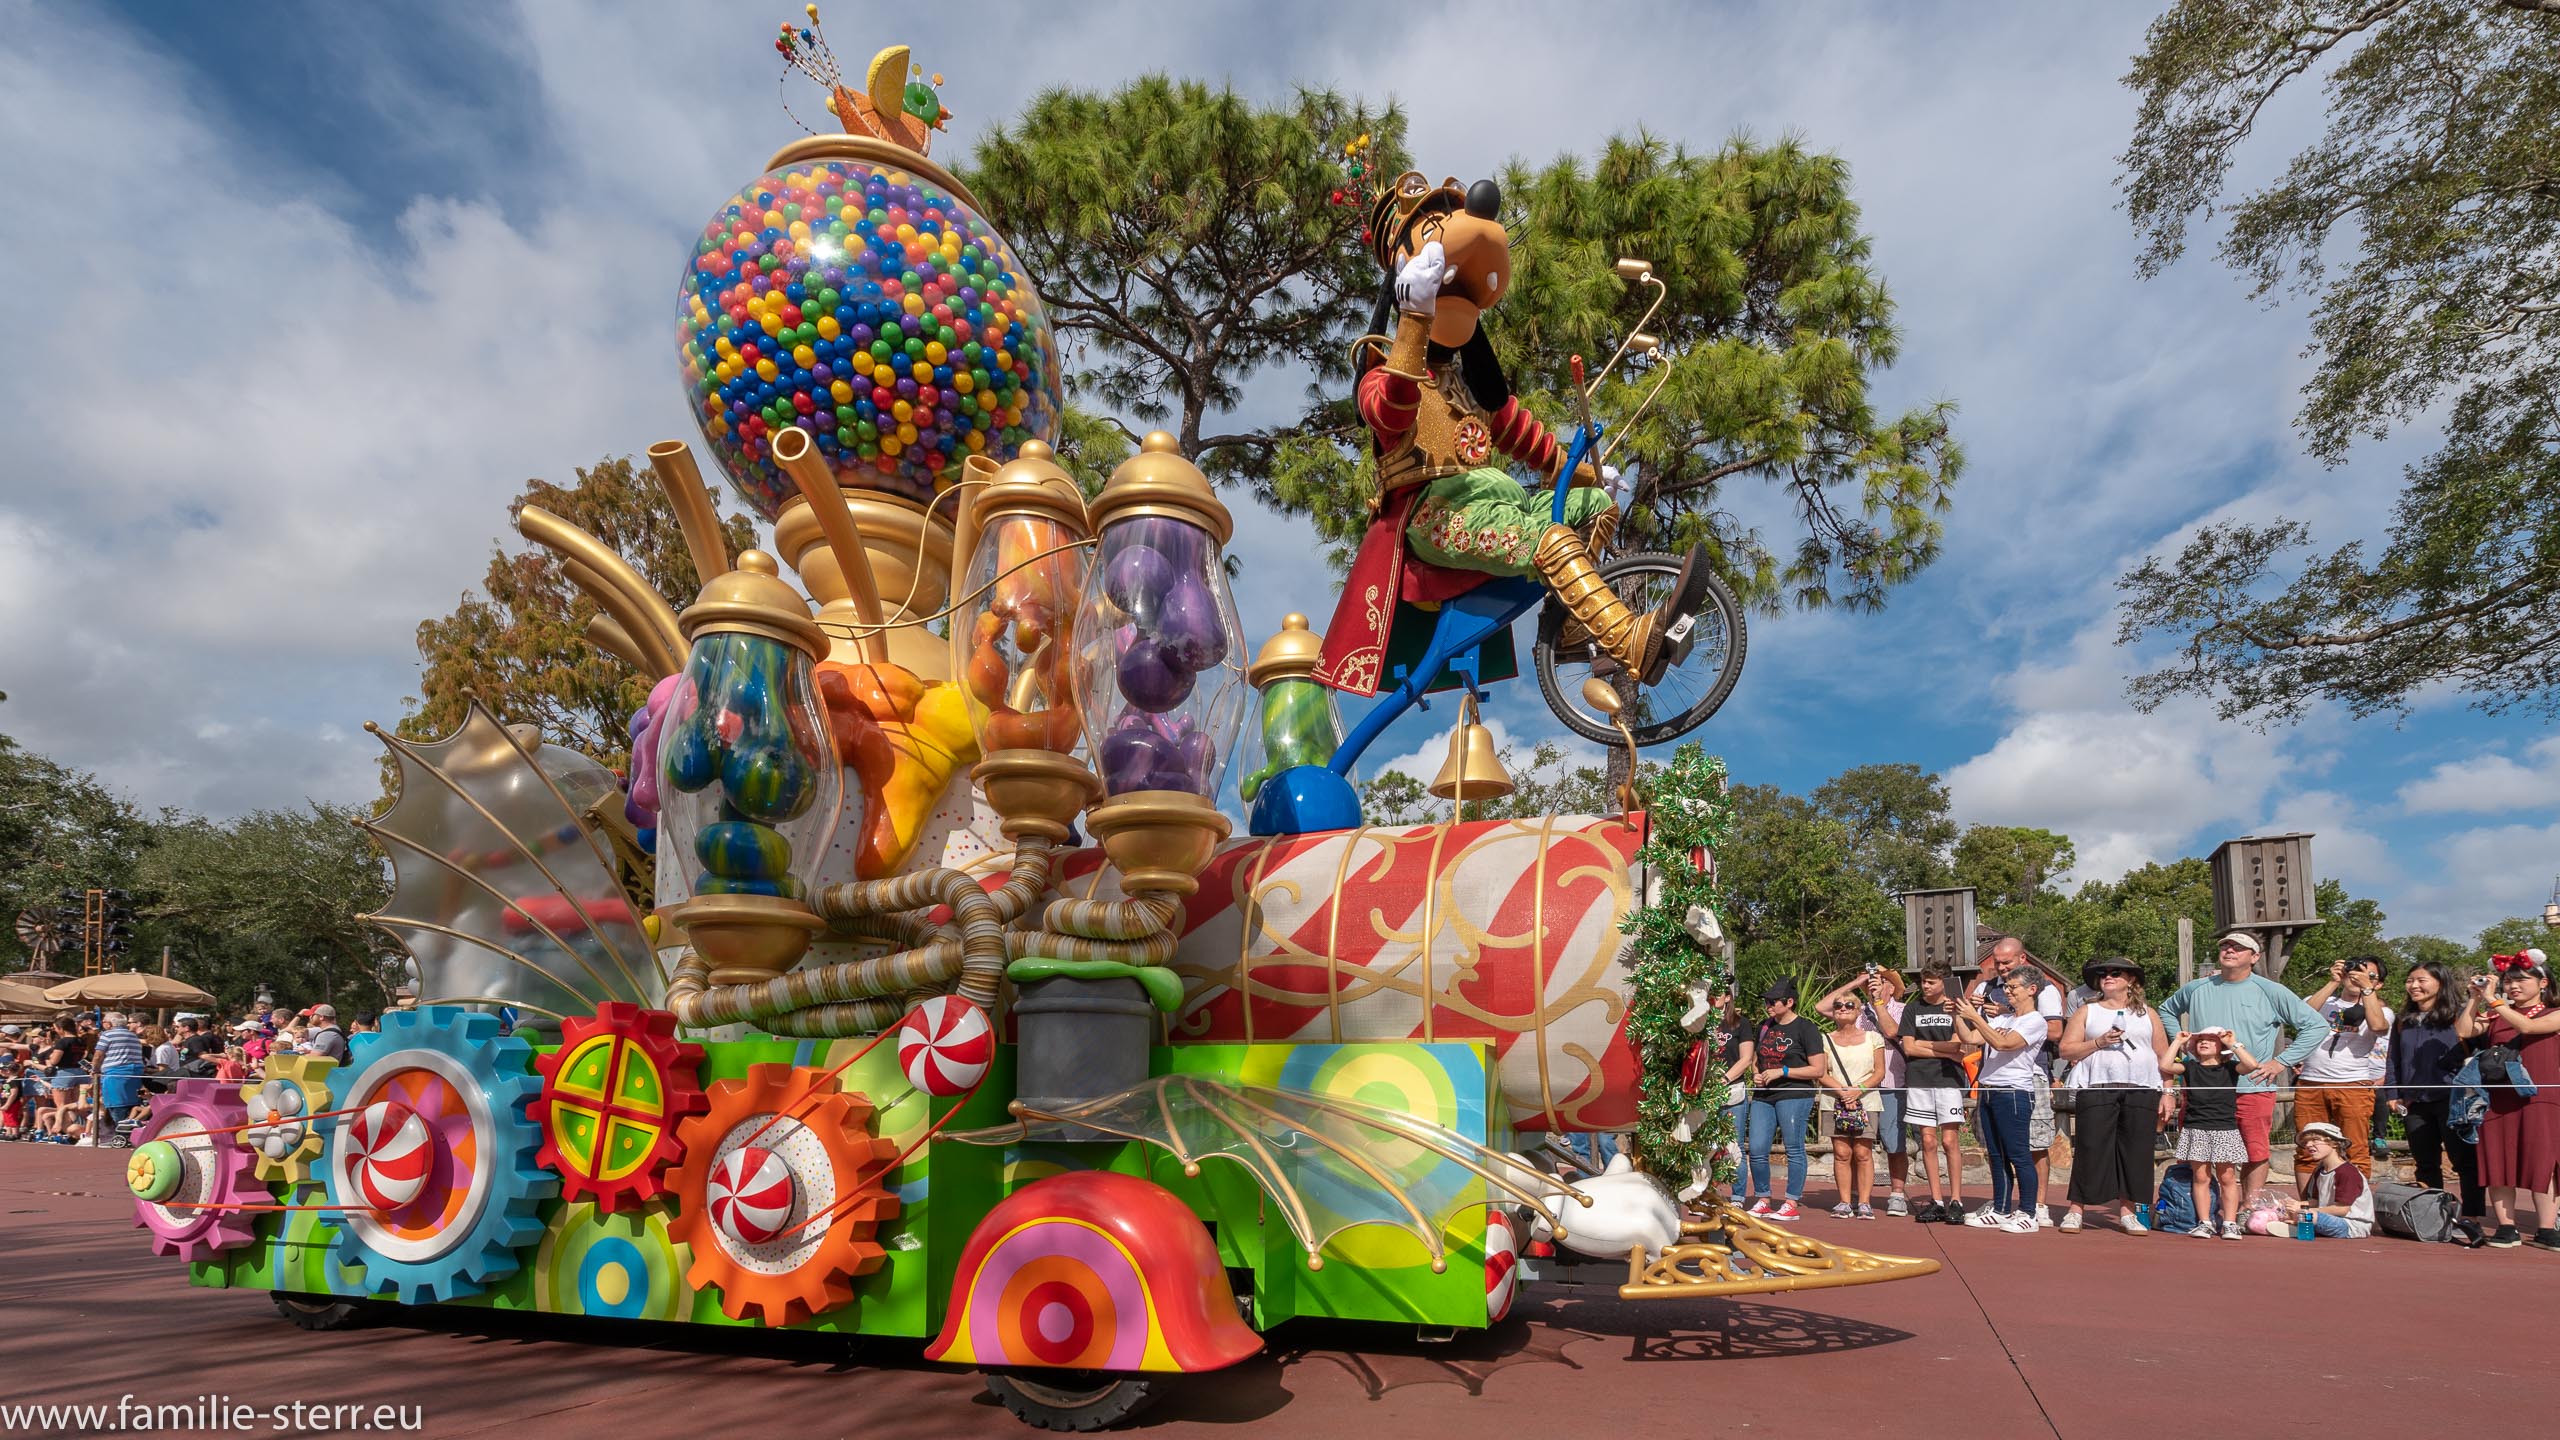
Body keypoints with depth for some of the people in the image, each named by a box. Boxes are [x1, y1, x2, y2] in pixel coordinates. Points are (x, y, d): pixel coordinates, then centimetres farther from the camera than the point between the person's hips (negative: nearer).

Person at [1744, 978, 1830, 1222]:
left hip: (1794, 1095, -6)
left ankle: (1792, 1204, 8)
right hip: (1763, 1096, 6)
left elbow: (1818, 1070, -8)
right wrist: (1756, 1074, 6)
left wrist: (1781, 1072, -13)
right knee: (1757, 1150, 1)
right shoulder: (1765, 1026, 16)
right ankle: (1763, 1201, 14)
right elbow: (1755, 1059, 28)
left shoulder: (1805, 1028, -4)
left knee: (1794, 1149, 0)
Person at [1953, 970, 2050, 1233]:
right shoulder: (2002, 1019, 18)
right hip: (1989, 1091, 8)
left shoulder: (2035, 1021, -6)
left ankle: (2027, 1214, 1)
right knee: (1996, 1155, 11)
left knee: (2018, 1155, -5)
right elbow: (1969, 1038, 13)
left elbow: (2002, 1044, -19)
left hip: (2014, 1093, -8)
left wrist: (1974, 1016, -19)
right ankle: (2001, 1211, 17)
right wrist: (1957, 1015, 0)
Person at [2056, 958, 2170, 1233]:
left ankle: (2127, 1213, 12)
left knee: (2135, 1152, 1)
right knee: (2091, 1149, -5)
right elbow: (2066, 1050, 5)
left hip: (2141, 1092, 2)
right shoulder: (2086, 1012, 12)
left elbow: (2164, 1056, 13)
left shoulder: (2147, 1014, 16)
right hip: (2097, 1089, -1)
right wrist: (2099, 1042, -9)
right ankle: (2075, 1211, 1)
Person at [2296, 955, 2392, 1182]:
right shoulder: (2322, 1000, 17)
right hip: (2310, 1085, 1)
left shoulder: (2381, 1010, 14)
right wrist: (2333, 982, -5)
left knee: (2356, 1154, -6)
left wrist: (2366, 987, -10)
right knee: (2306, 1153, 3)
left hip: (2354, 1086, -1)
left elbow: (2377, 1025, -11)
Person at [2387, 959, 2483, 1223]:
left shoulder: (2458, 1016, -1)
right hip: (2414, 1103, 6)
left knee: (2464, 1161, -3)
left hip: (2452, 1100, -6)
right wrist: (2392, 1094, 11)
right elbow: (2394, 1062, 19)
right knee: (2426, 1164, 10)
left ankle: (2472, 1217, 0)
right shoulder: (2403, 1022, 17)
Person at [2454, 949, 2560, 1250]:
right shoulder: (2496, 1017, 12)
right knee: (2500, 1163, 1)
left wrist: (2492, 999, -15)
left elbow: (2526, 1026, -15)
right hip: (2499, 1099, 3)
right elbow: (2462, 1031, -2)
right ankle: (2505, 1229, 5)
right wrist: (2476, 998, -5)